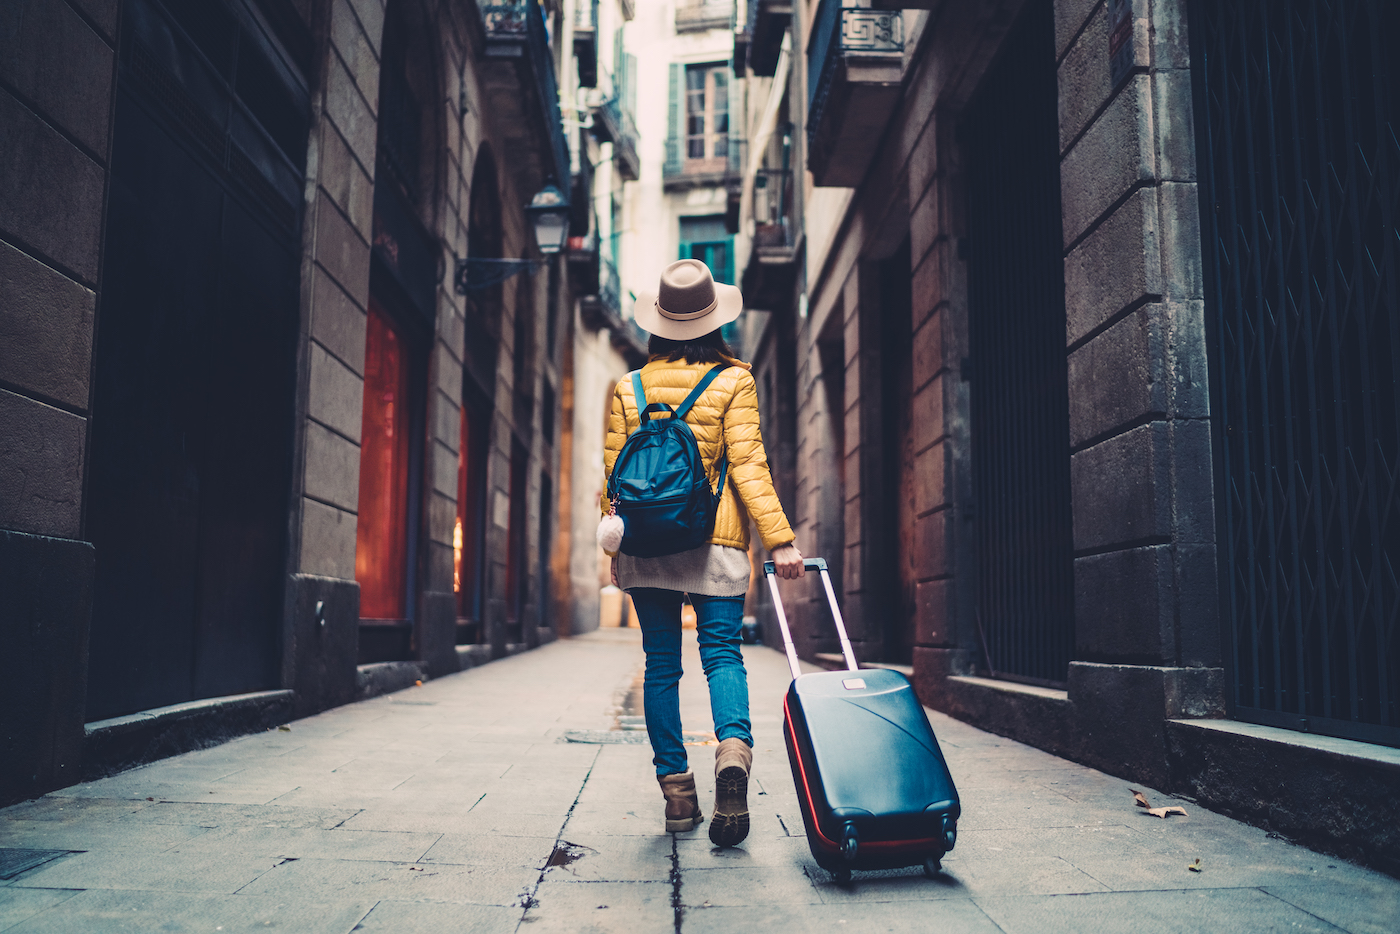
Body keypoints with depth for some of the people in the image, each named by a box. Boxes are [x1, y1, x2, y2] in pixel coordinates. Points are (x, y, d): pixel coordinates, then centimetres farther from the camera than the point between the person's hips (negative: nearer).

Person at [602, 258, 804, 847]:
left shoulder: (628, 388, 8)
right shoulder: (733, 381, 1)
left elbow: (614, 474, 7)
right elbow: (748, 466, -7)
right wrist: (780, 540, -7)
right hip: (716, 541, -2)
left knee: (661, 664, 8)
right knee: (721, 651, 3)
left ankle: (676, 792, 10)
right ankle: (733, 745, -25)